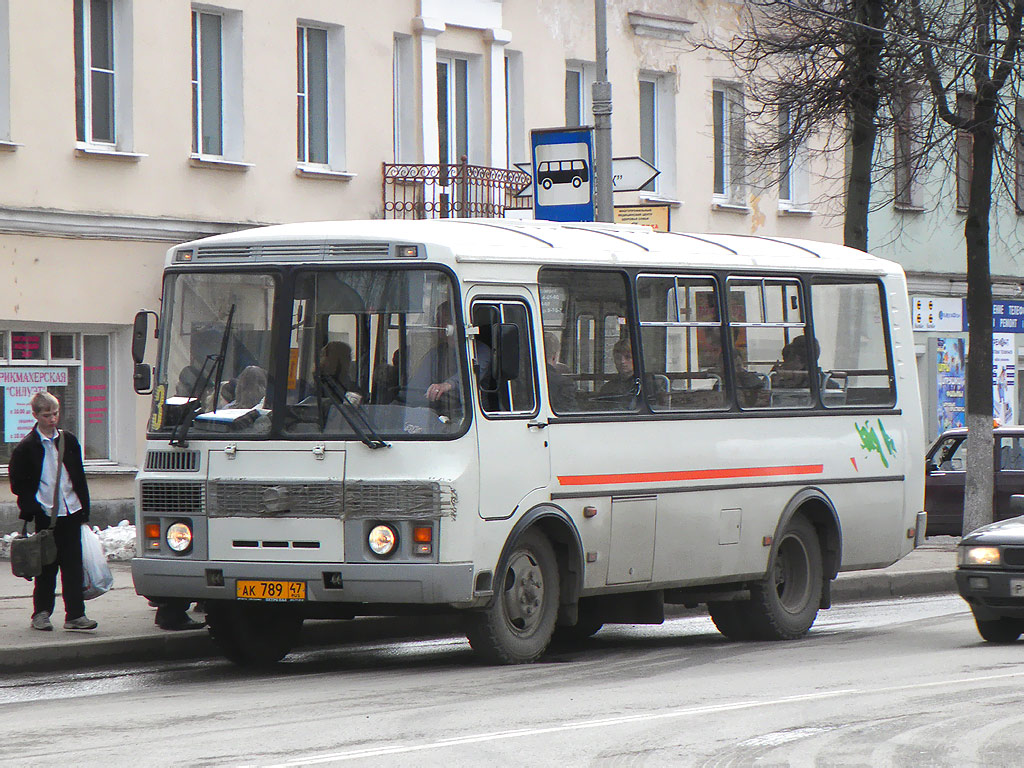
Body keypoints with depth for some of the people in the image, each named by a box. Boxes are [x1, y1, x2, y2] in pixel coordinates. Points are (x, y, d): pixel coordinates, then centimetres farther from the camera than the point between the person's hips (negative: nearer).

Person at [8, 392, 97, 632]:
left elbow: (79, 478, 13)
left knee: (73, 565, -1)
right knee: (47, 567, 3)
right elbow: (18, 483, -1)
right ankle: (41, 613, 15)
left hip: (71, 512, 3)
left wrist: (84, 510, 9)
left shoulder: (69, 441, 8)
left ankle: (75, 615, 0)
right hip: (45, 515, -3)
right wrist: (31, 508, -11)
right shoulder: (27, 447, -4)